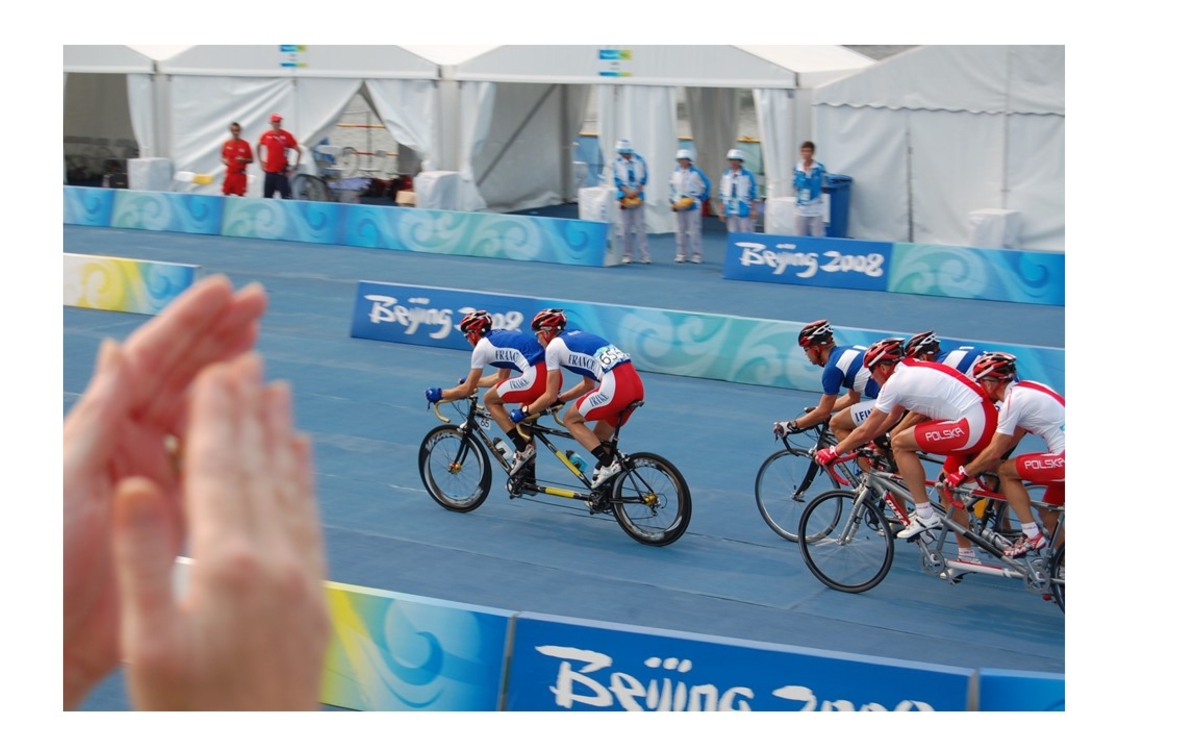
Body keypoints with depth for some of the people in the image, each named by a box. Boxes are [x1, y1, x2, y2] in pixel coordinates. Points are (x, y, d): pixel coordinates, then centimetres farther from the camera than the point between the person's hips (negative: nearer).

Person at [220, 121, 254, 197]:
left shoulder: (245, 144, -3)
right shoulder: (227, 144, 4)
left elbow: (251, 160, 2)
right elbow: (222, 157, 15)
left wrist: (243, 160, -17)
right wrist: (224, 160, -7)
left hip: (240, 174, -3)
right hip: (229, 173, 3)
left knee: (240, 194, -2)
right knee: (225, 194, 4)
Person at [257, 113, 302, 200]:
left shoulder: (287, 136, -7)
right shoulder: (266, 135, 3)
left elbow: (299, 151, -4)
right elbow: (259, 147, 22)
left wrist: (295, 167, -7)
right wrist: (261, 162, 14)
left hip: (282, 172, -4)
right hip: (269, 172, 4)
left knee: (285, 196, -10)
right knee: (267, 197, 10)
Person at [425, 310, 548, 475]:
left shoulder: (482, 346, 7)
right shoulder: (503, 337, 30)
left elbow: (467, 390, 11)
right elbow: (501, 377, 39)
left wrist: (439, 394, 25)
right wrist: (472, 381, 50)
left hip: (536, 377, -8)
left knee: (490, 400, 12)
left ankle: (524, 449, 5)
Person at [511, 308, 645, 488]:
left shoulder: (554, 346, 5)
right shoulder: (578, 337, 28)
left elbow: (550, 396, 6)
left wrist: (523, 412, 20)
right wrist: (559, 399, 39)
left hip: (615, 387, -8)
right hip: (636, 385, 8)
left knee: (570, 419, 10)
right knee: (598, 440, 20)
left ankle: (608, 464, -2)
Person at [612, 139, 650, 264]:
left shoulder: (639, 160, -1)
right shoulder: (617, 162, -3)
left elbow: (644, 177, 2)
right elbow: (617, 180, -4)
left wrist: (637, 192, -9)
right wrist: (627, 192, -15)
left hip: (638, 197, 0)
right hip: (624, 197, 0)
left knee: (641, 227, -3)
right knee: (626, 228, 2)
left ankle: (644, 255, -2)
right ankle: (627, 255, 8)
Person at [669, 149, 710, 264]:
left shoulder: (696, 173, -8)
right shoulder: (676, 173, 6)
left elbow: (706, 185, -1)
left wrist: (701, 198, -1)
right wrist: (673, 201, 9)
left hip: (692, 206, -5)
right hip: (679, 206, 5)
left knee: (694, 231, -4)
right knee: (680, 231, 8)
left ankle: (697, 255, 1)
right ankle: (681, 254, 14)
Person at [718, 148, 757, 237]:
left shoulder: (747, 176, -4)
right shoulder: (725, 176, 8)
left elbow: (753, 194, -2)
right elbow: (723, 195, 12)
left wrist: (754, 210, -5)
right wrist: (722, 211, 10)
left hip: (744, 212, -4)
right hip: (730, 212, 4)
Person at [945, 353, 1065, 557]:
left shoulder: (1013, 400, -10)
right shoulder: (1025, 389, 16)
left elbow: (994, 452, -10)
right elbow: (1012, 439, 22)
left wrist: (963, 473, 1)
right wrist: (976, 465, 24)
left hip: (1065, 457, -9)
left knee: (1006, 471, -2)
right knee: (1049, 514, 18)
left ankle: (1031, 536, -3)